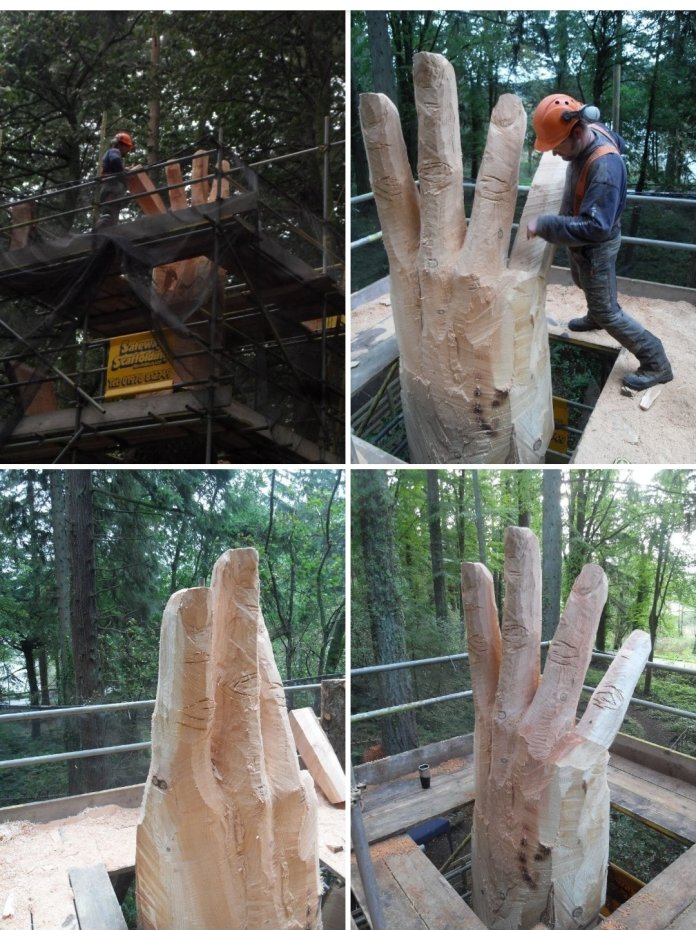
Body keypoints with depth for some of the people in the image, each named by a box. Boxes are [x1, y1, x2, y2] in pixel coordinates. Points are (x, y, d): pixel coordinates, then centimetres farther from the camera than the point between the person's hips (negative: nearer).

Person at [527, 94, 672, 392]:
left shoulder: (605, 167, -39)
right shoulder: (593, 131, -11)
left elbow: (594, 227, -42)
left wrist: (544, 225, -41)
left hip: (596, 247, -9)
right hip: (580, 241, 9)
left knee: (608, 313, 2)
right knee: (582, 282, 34)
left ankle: (656, 364, 14)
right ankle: (595, 316, 64)